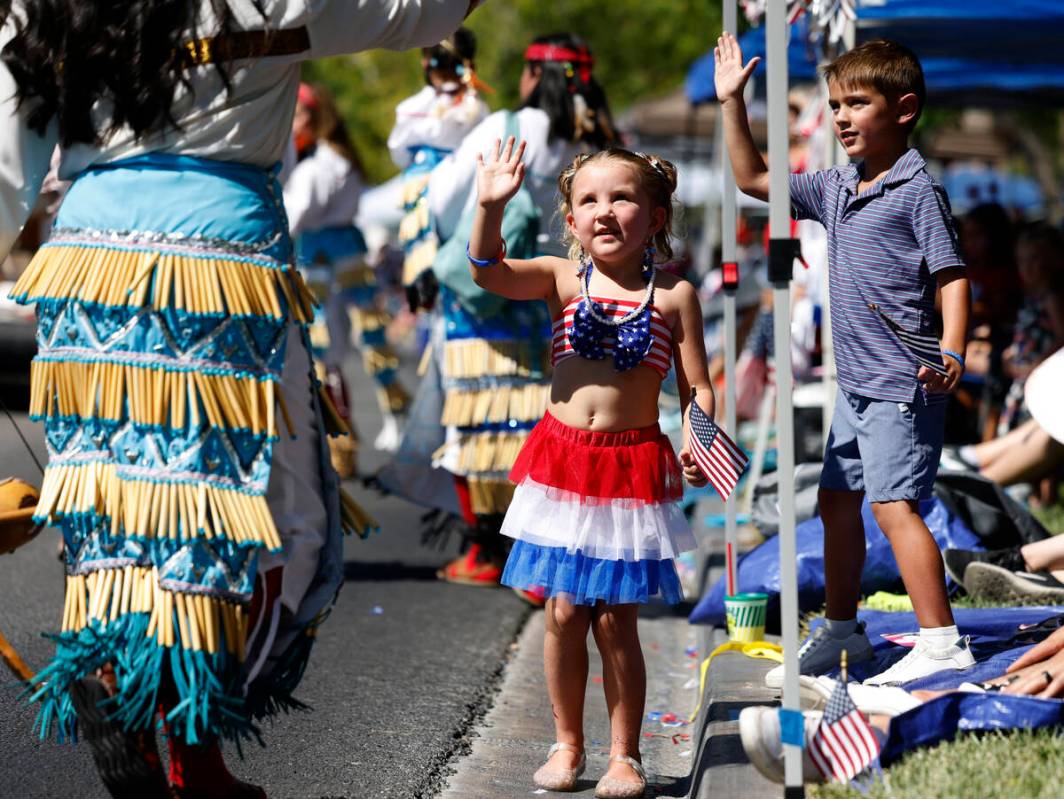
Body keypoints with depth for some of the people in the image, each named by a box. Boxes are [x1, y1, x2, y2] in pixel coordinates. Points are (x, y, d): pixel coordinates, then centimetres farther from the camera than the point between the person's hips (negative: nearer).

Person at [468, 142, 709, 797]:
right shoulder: (562, 279, 2)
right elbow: (490, 272, -14)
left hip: (635, 465, -1)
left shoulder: (674, 295, -1)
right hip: (563, 461, 2)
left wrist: (694, 445, -17)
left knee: (616, 619, 2)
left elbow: (697, 386, 0)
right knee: (565, 612, 5)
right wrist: (491, 208, -30)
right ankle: (568, 743, 21)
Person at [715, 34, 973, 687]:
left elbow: (952, 278, -14)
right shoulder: (835, 189, 12)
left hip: (901, 384, -9)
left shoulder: (917, 190, -10)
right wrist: (732, 103, 17)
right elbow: (754, 179, 23)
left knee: (894, 504, -14)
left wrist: (952, 354, -28)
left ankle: (942, 641, -12)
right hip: (854, 384, 9)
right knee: (837, 501, 16)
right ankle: (842, 631, 30)